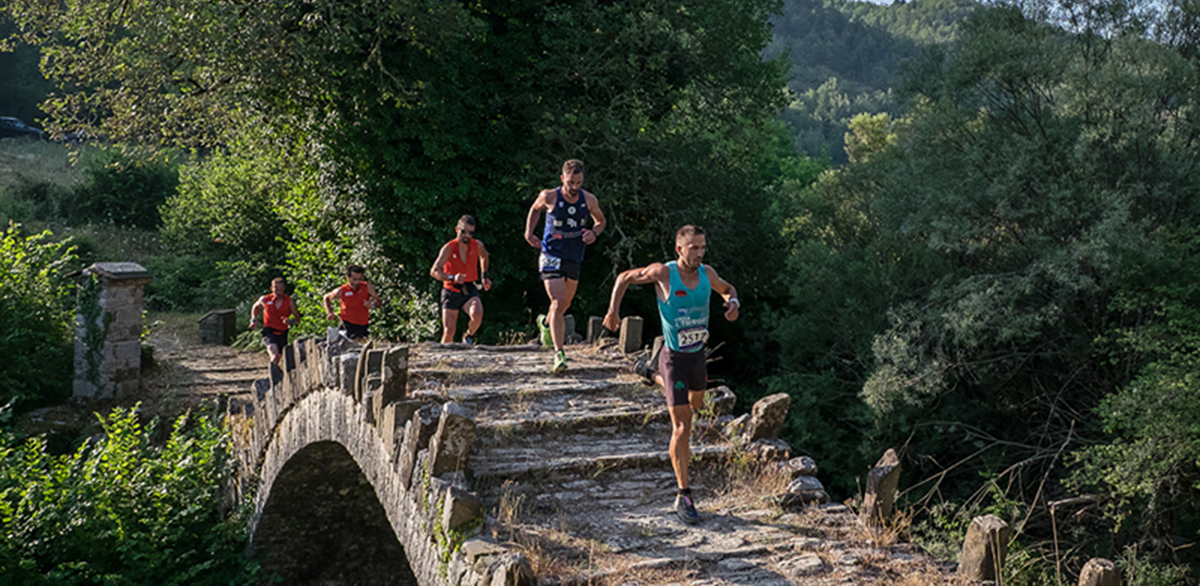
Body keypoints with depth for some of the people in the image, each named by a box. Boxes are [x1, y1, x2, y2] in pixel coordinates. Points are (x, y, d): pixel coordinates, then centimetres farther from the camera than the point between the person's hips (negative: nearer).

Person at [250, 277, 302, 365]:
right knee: (274, 353, -30)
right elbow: (255, 306, 20)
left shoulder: (289, 301, -3)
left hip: (282, 334, 3)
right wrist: (254, 320, 10)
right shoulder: (265, 299, -3)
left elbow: (297, 316, 3)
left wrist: (291, 321, -19)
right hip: (269, 332, -3)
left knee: (279, 356, 18)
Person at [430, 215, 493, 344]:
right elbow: (434, 271, -21)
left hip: (469, 290, 1)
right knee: (449, 331, -6)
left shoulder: (477, 245, -3)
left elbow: (484, 256, 23)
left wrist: (484, 276, 19)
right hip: (451, 292, -1)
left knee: (477, 315, -29)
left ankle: (469, 336, 2)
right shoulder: (449, 248, -13)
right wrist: (452, 278, -36)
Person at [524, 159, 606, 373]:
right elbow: (535, 209, 11)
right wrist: (529, 232, -1)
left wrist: (594, 233, -10)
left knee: (565, 304, 20)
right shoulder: (549, 197, -12)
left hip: (574, 258, 4)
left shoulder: (589, 200, -7)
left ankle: (545, 322, 53)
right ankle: (558, 353, -16)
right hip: (552, 256, -4)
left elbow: (600, 221, 11)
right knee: (558, 303, -18)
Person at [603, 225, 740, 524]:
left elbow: (727, 289, 16)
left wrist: (733, 302, -8)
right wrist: (613, 309, -14)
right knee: (682, 427, -10)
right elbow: (624, 278, -2)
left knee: (695, 406, 32)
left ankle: (653, 375, 58)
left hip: (698, 355, 6)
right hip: (674, 358, -6)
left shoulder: (707, 273, -6)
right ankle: (684, 496, -3)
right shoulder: (663, 272, -18)